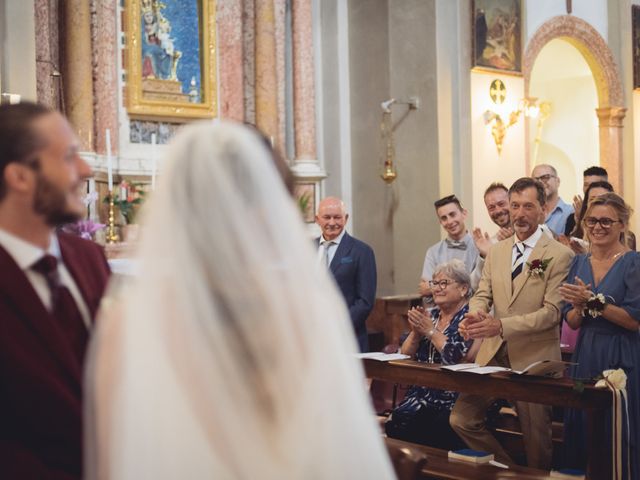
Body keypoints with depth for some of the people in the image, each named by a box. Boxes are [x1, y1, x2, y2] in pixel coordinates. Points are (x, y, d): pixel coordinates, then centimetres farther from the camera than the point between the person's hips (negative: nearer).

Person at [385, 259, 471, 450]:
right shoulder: (429, 315, 16)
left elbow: (459, 358, -16)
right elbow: (404, 356, 13)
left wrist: (431, 330, -10)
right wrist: (416, 332, -4)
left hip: (454, 401, -5)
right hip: (422, 396, 5)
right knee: (394, 426, -21)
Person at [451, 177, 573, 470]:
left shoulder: (559, 255, -8)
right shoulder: (495, 251, 11)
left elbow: (552, 311, -15)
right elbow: (482, 295, 8)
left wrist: (502, 326, -26)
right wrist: (474, 316, -17)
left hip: (534, 358, -5)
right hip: (493, 355, 5)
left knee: (536, 440, 5)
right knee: (461, 419, 2)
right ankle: (506, 468, 22)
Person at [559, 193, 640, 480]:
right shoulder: (579, 263, 9)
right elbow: (571, 322, 8)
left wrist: (593, 301, -21)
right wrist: (580, 306, -13)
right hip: (585, 358, 5)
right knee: (581, 434, 9)